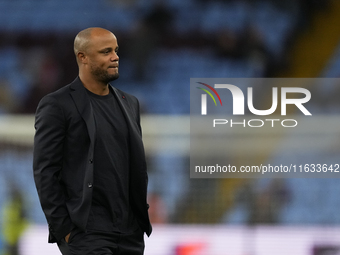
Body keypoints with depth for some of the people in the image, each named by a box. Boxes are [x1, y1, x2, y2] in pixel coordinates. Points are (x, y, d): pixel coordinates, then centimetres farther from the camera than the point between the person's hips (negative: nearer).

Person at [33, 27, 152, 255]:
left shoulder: (129, 103, 15)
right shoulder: (57, 106, -4)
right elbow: (45, 172, -7)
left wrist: (143, 217, 11)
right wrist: (63, 229, -11)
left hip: (131, 234, 6)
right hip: (86, 234, -6)